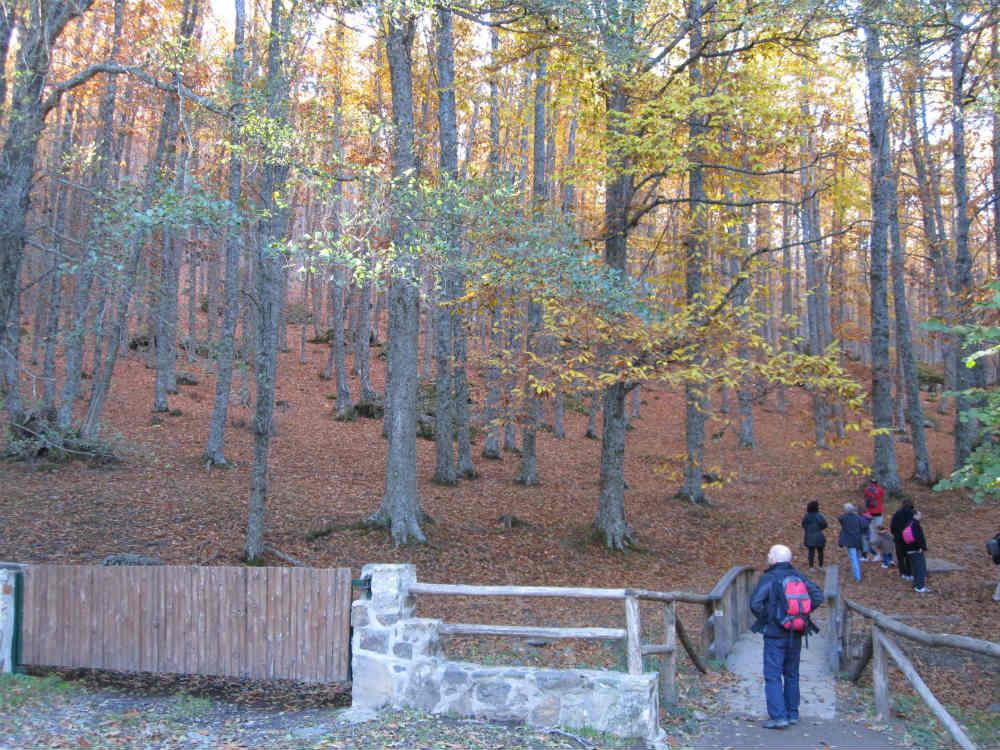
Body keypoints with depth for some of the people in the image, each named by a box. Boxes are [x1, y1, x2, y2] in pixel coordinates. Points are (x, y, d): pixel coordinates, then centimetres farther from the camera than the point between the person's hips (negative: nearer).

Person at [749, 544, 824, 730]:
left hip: (775, 634, -6)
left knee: (772, 676, -3)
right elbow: (818, 596, 1)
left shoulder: (769, 579, -12)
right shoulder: (799, 577, 4)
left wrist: (764, 617, -4)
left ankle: (778, 716, -10)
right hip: (796, 635, 6)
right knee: (791, 674, 17)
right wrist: (802, 612, 7)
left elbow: (755, 603, -22)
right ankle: (792, 713, 23)